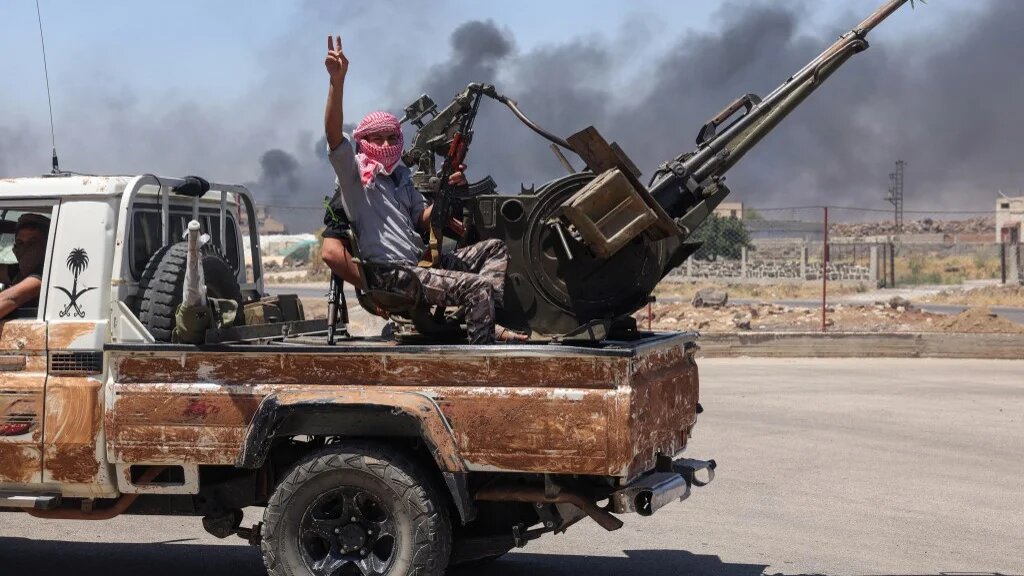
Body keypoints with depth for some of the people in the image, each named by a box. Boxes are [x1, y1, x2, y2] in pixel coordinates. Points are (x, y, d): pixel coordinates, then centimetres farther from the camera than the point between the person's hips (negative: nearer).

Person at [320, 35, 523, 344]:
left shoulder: (400, 176, 21)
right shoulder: (354, 171, -3)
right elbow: (333, 133, -21)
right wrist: (337, 81, -34)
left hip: (420, 261, 9)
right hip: (392, 275, -9)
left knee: (495, 249, 13)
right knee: (481, 288, -22)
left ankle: (484, 320, -6)